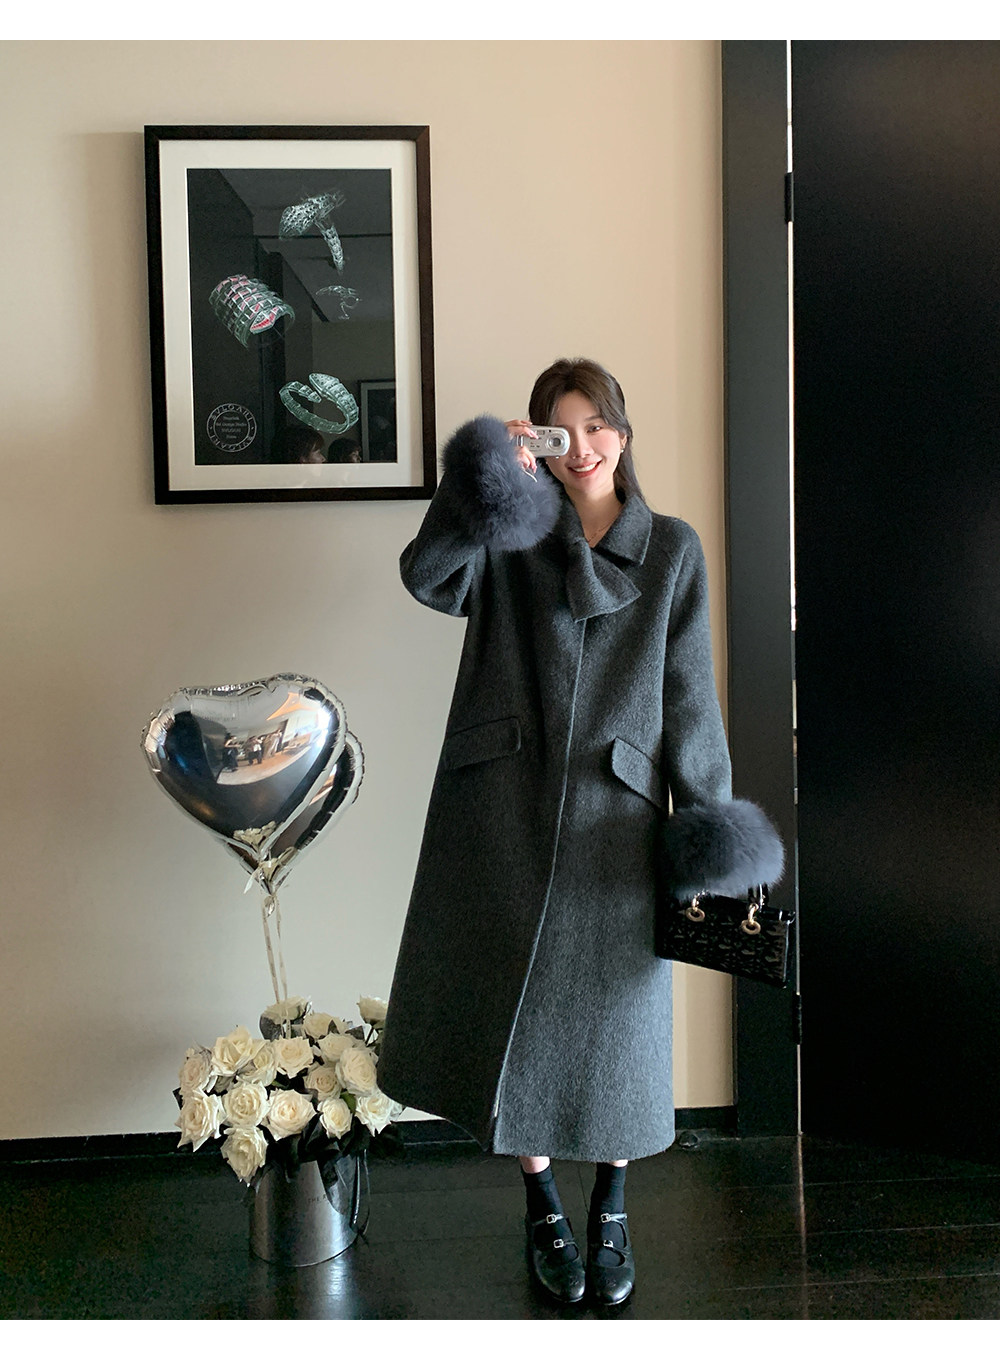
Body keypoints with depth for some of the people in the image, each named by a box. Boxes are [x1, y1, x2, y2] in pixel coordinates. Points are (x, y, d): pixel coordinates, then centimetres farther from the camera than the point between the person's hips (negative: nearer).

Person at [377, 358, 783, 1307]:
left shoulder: (672, 550, 7)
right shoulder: (510, 538, 5)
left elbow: (689, 692, 5)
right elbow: (428, 576, -15)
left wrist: (704, 807, -1)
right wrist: (476, 491, -30)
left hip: (617, 810, 0)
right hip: (504, 807, 0)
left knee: (612, 1009, 7)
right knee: (514, 1002, 7)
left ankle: (611, 1207, 31)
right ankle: (541, 1205, 29)